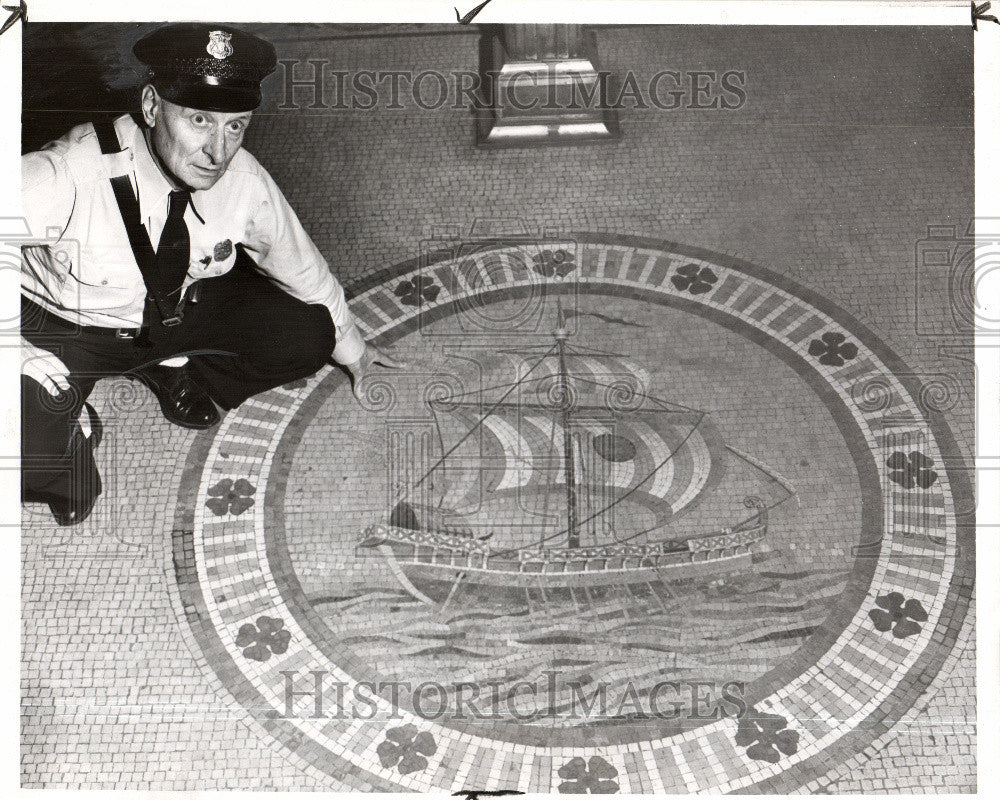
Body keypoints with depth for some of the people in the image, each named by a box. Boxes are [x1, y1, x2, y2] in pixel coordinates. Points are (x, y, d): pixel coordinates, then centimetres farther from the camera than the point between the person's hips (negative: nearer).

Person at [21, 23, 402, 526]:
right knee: (33, 456, -30)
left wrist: (351, 348, 15)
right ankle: (73, 422, 7)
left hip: (176, 312, 5)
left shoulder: (245, 181, -20)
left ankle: (171, 369, 12)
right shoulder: (67, 176, -36)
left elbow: (299, 262, -1)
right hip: (60, 326, -4)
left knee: (308, 337, -11)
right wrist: (16, 346, -33)